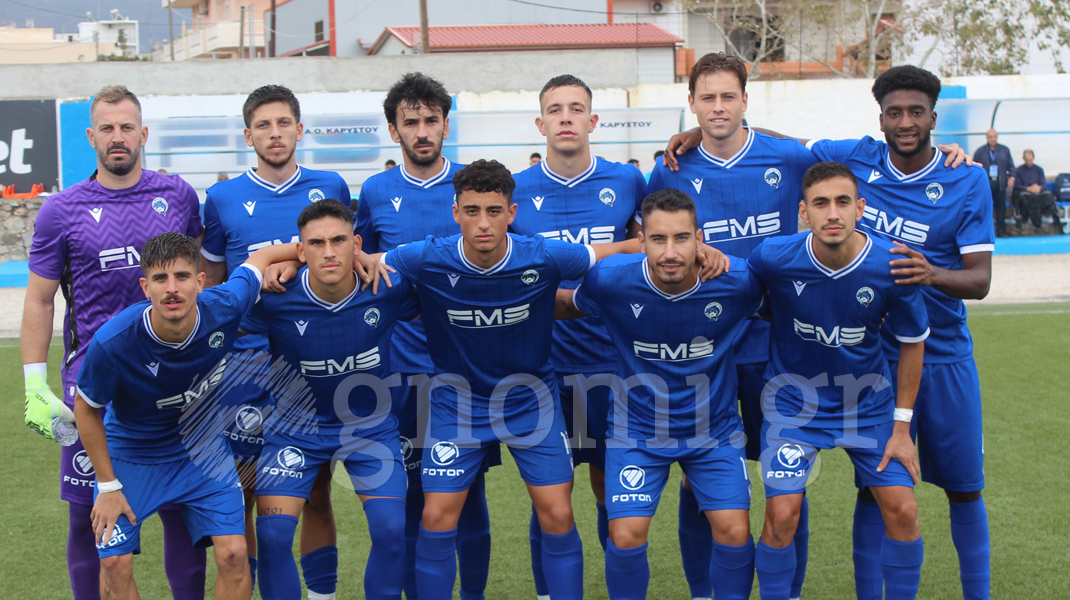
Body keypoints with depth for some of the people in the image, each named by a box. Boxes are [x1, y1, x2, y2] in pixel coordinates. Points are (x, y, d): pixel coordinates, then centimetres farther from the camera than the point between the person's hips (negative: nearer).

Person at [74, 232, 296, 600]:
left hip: (201, 449, 2)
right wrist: (107, 485, -8)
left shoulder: (223, 309, -26)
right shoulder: (113, 342, -32)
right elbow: (86, 408, -12)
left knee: (233, 554, -10)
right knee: (115, 563, -9)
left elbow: (263, 256, -5)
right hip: (130, 455, -2)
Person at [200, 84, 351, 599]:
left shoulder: (330, 188, 6)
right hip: (247, 359, -1)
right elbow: (211, 284, 11)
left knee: (316, 493, 7)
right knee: (241, 497, 1)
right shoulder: (224, 199, 3)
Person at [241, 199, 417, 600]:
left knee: (390, 529, -14)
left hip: (371, 424, 1)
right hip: (296, 428, 0)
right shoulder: (274, 300, -21)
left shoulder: (387, 289, -18)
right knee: (272, 533, -13)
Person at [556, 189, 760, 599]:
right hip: (638, 430, 0)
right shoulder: (610, 280, -20)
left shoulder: (738, 282, -19)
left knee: (734, 532, -8)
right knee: (625, 536, -10)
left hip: (715, 428, 1)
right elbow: (568, 306, 3)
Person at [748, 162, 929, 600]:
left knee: (902, 510, -3)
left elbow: (912, 342, -4)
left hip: (867, 400, 1)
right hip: (794, 397, -1)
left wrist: (901, 424, -2)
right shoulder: (774, 258, -22)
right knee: (782, 515, -12)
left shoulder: (893, 267, -20)